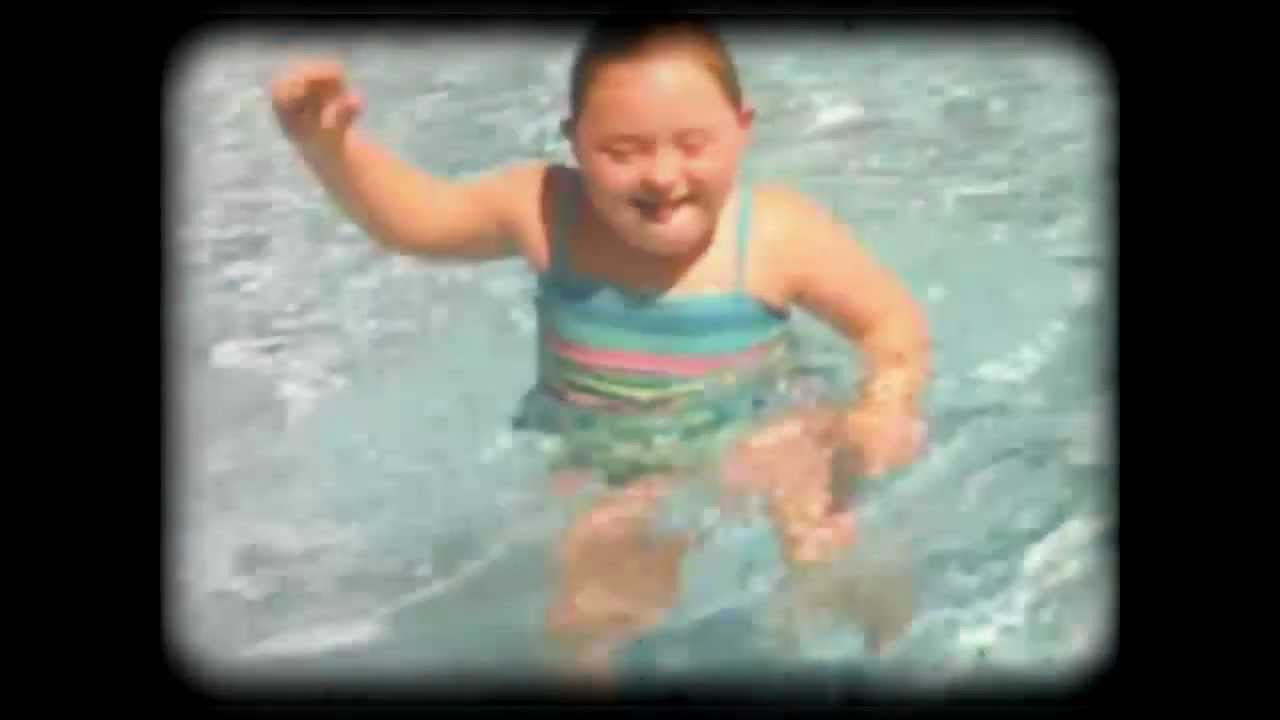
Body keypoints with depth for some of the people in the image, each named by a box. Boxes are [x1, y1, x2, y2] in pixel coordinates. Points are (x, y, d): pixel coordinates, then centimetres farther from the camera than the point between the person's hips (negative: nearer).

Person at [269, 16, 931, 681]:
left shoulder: (780, 233, -22)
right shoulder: (547, 212, -17)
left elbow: (895, 322, -11)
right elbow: (411, 216, -8)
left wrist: (886, 406, -30)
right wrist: (329, 146, -25)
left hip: (747, 447, 0)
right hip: (604, 471, 1)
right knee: (581, 627, -12)